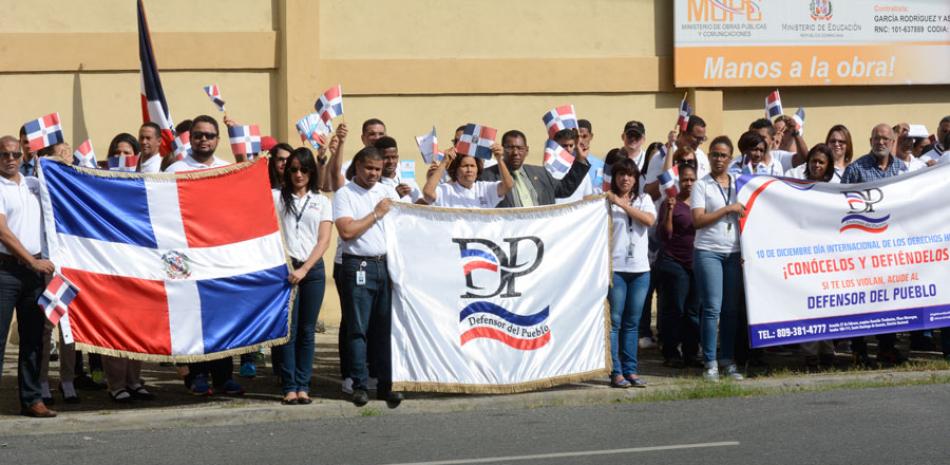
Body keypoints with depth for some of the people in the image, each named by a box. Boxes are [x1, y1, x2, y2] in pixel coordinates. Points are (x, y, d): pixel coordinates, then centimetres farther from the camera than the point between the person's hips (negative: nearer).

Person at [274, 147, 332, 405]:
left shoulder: (322, 202, 12)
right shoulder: (277, 197, 10)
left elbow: (324, 241, 3)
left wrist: (304, 269, -8)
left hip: (313, 269, 2)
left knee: (307, 330, 3)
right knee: (288, 329, -6)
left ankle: (303, 386, 6)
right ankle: (289, 387, -3)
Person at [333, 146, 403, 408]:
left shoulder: (388, 192, 15)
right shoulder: (344, 194, 0)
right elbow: (347, 231, -11)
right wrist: (377, 214, -6)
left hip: (387, 264, 4)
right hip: (359, 266, -4)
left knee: (386, 327, 4)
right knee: (358, 329, -2)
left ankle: (386, 384, 9)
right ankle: (360, 385, 4)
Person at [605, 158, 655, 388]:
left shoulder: (644, 199, 13)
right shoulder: (607, 201, 2)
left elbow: (650, 220, -7)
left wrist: (622, 204, -11)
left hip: (640, 268, 4)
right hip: (615, 267, -4)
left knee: (632, 322, 7)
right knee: (614, 321, -5)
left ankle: (631, 370, 10)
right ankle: (616, 372, -3)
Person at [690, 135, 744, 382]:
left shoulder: (738, 184, 14)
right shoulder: (702, 186, 2)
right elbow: (698, 220, -7)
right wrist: (728, 209, -10)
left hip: (734, 252, 4)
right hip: (708, 251, -4)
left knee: (732, 309, 4)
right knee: (712, 307, -7)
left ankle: (728, 360, 12)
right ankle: (710, 362, -2)